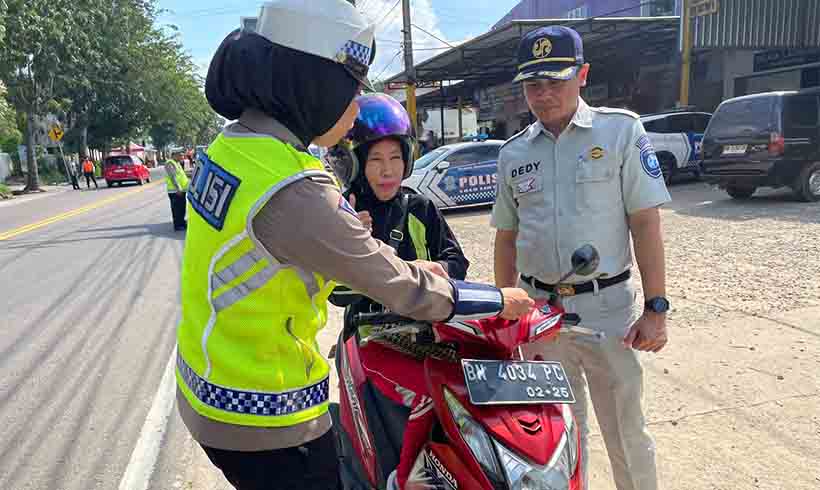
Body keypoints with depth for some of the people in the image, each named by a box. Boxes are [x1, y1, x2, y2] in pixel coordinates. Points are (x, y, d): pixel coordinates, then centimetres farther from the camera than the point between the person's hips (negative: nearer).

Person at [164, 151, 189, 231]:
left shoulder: (177, 163, 18)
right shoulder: (170, 163, -13)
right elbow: (173, 177, -20)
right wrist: (178, 188, -25)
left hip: (181, 190, 10)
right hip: (175, 191, -10)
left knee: (182, 208, 15)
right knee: (177, 208, -5)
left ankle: (182, 223, 24)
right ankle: (178, 226, 0)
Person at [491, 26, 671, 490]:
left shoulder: (621, 130, -3)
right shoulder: (513, 153, 7)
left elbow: (645, 222, -6)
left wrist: (656, 308, -10)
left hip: (606, 306, -3)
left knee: (626, 433, 9)